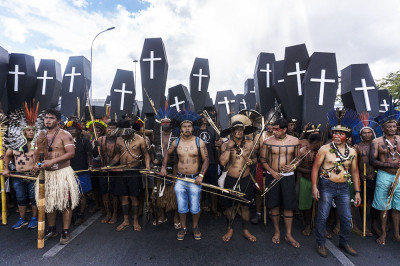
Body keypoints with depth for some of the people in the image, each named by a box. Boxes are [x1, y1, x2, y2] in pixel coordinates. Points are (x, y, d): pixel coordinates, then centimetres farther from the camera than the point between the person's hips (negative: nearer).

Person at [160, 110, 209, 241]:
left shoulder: (199, 142, -5)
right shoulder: (176, 142, 2)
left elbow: (206, 160, -3)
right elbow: (167, 154, 20)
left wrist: (201, 176, -13)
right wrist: (163, 167, 9)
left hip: (195, 179, -2)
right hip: (180, 179, 2)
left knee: (195, 207, 7)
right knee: (181, 207, 10)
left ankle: (195, 227, 32)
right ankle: (183, 228, 32)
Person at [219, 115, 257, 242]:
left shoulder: (250, 143, 2)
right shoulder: (226, 145, -5)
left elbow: (255, 158, 15)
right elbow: (223, 161, -18)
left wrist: (252, 161, -7)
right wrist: (229, 147, -19)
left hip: (246, 180, 2)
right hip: (231, 180, -1)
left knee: (245, 206, 14)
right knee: (230, 206, 12)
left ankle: (245, 230, 34)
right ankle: (230, 230, 33)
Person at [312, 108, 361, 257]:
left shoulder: (352, 152, 5)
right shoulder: (325, 149, -7)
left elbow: (354, 172, 11)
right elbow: (315, 168, -7)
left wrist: (357, 192, 8)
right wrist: (314, 187, -14)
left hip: (344, 188, 4)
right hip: (326, 186, -4)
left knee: (346, 217, 12)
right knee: (322, 216, 3)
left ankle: (344, 243, 35)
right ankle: (321, 244, 21)